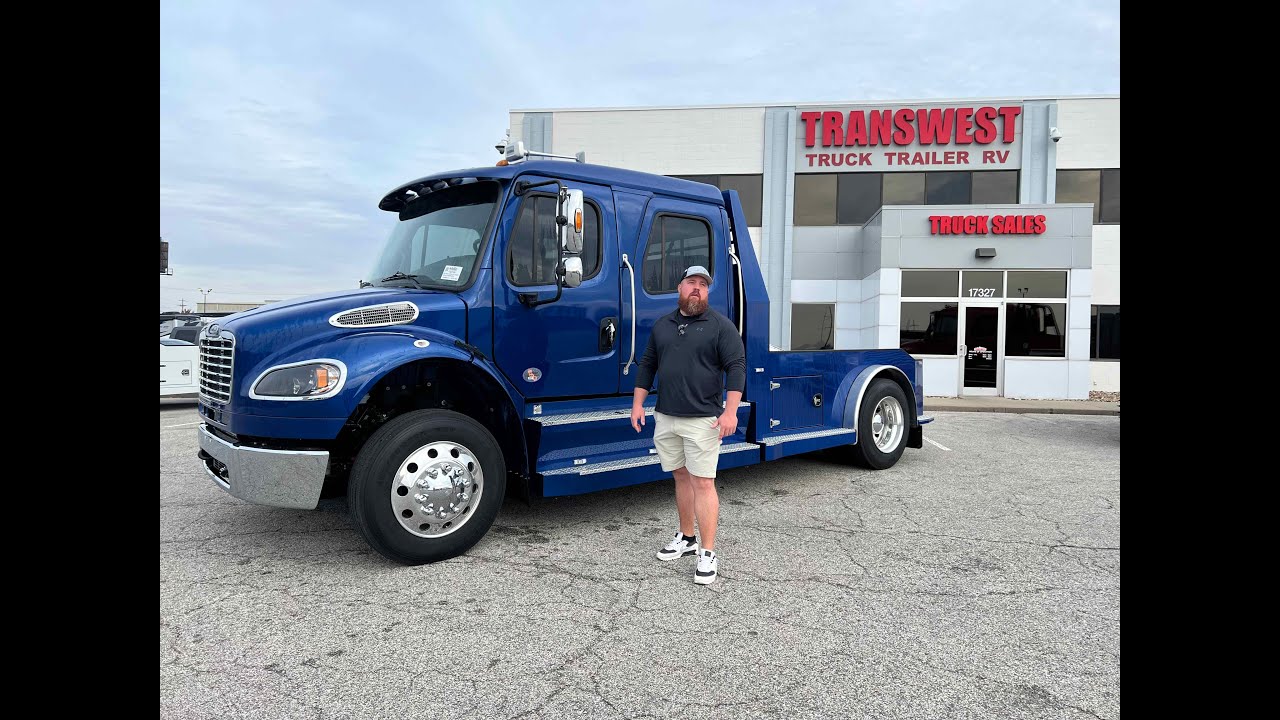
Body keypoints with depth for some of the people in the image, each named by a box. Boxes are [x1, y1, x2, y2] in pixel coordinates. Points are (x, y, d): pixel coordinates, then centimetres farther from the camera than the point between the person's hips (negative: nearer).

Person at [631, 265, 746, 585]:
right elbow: (647, 365, 17)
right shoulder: (662, 325, 13)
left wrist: (730, 411, -18)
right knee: (681, 477, 15)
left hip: (702, 420, -5)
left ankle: (708, 554, 0)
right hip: (665, 418, 5)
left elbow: (736, 367, -9)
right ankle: (686, 538, 29)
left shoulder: (720, 326, -3)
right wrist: (637, 403, 11)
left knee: (703, 483, -6)